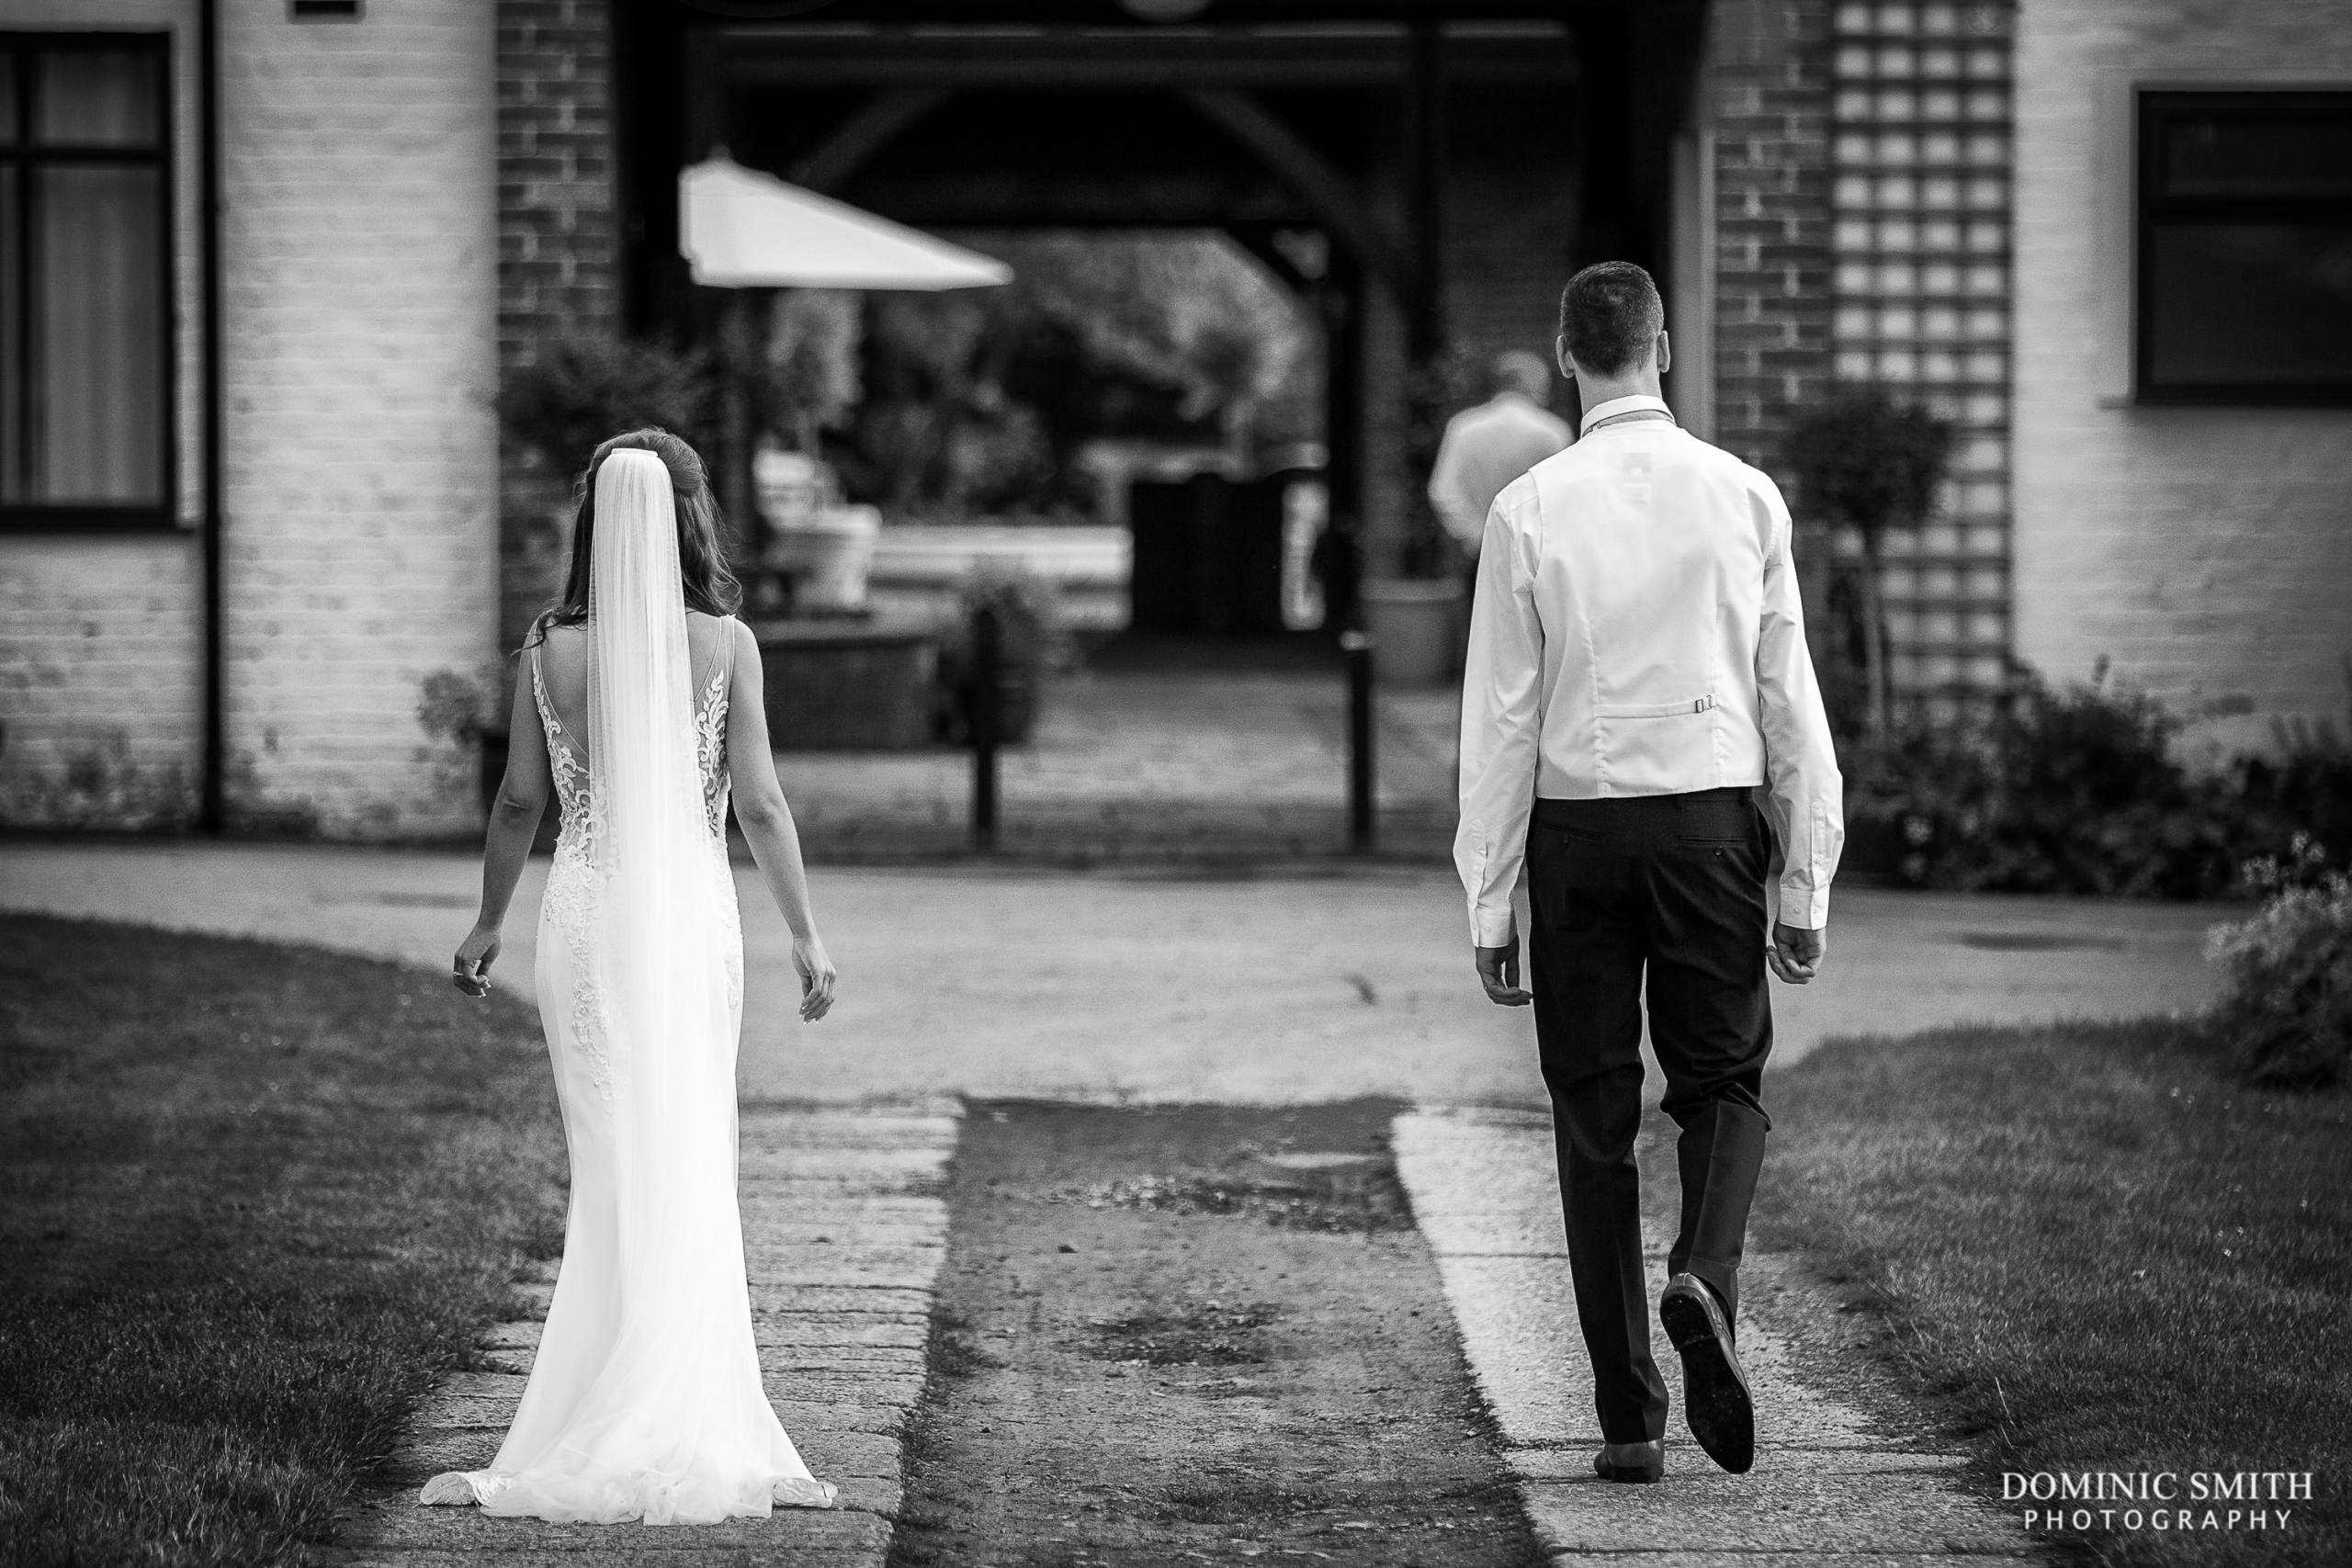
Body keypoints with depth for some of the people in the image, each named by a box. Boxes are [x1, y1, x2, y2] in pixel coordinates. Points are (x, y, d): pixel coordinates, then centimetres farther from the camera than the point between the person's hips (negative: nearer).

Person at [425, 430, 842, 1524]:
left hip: (585, 915, 1)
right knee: (691, 1168, 8)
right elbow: (760, 804, -5)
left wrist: (486, 925, 16)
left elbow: (521, 801, 3)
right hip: (690, 912, -1)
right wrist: (806, 935, 3)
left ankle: (639, 1431, 6)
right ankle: (685, 1430, 8)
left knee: (617, 1172, 6)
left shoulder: (549, 651, -2)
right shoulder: (723, 643, -5)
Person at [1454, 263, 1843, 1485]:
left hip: (1578, 832, 0)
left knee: (1594, 1115, 7)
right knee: (1723, 1082, 14)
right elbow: (1790, 699, 3)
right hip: (1713, 821, 1)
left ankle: (1630, 1417, 7)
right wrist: (1808, 885, 8)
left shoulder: (1529, 512, -3)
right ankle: (1704, 1281, -16)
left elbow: (1500, 719, -2)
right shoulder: (1743, 496, 1)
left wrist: (1490, 903, 3)